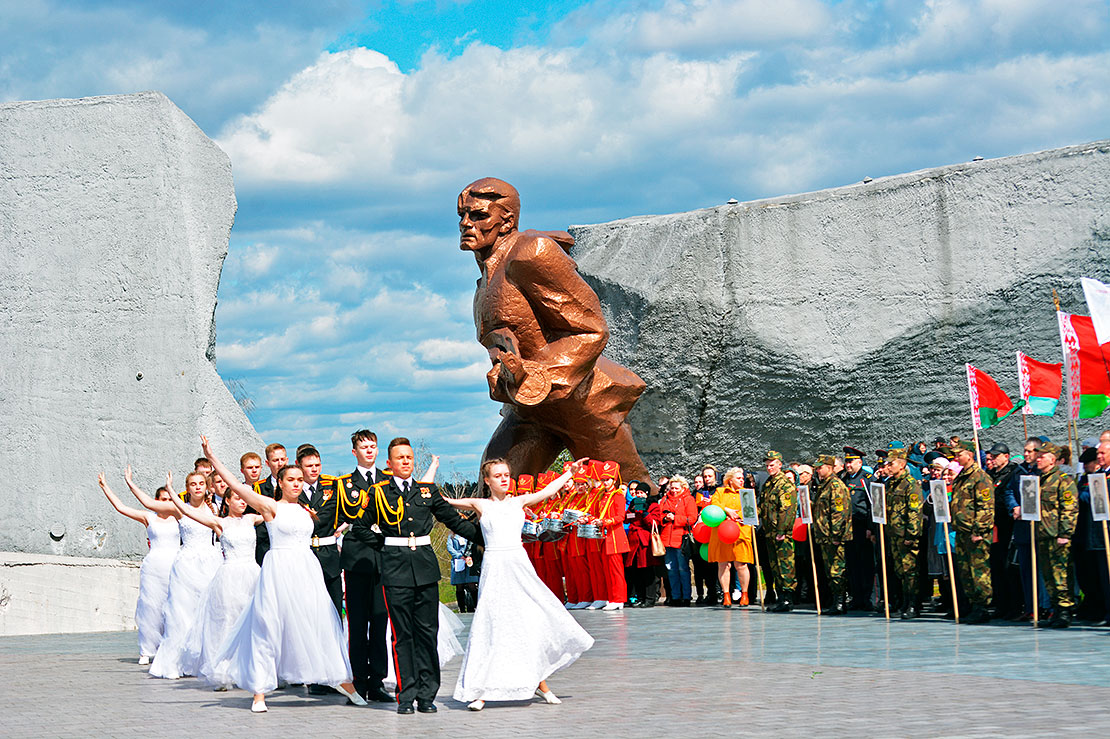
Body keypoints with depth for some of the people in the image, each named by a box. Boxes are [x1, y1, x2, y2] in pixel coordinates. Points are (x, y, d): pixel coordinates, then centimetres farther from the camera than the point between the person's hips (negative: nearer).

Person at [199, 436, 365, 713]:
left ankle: (344, 682, 12)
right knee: (269, 627, -4)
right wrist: (211, 456, -12)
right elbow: (235, 485, -8)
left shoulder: (306, 511, 14)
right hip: (279, 570, -5)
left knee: (321, 625, 5)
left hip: (307, 570, 5)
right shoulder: (270, 506, -2)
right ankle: (260, 693, 2)